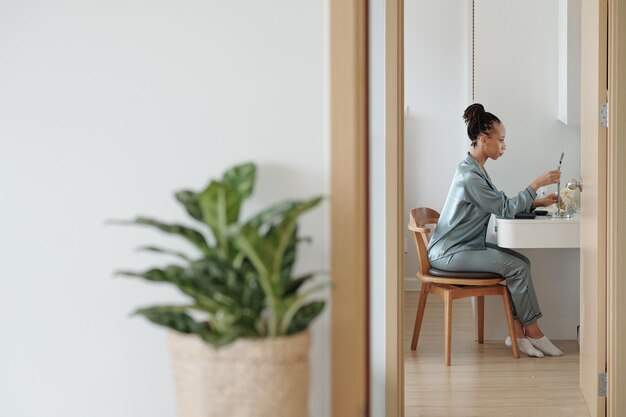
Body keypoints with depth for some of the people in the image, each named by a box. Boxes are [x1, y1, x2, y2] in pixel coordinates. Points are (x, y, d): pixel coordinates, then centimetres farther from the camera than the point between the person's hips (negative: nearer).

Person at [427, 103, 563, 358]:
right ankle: (532, 332, -3)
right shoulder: (469, 176, -21)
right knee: (517, 266, -16)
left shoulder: (475, 169, 12)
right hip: (449, 253, -10)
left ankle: (518, 332, -4)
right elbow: (505, 209, -17)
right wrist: (536, 184, -13)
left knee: (520, 262, -3)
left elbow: (501, 203, 16)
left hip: (466, 246, 10)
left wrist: (538, 202, 6)